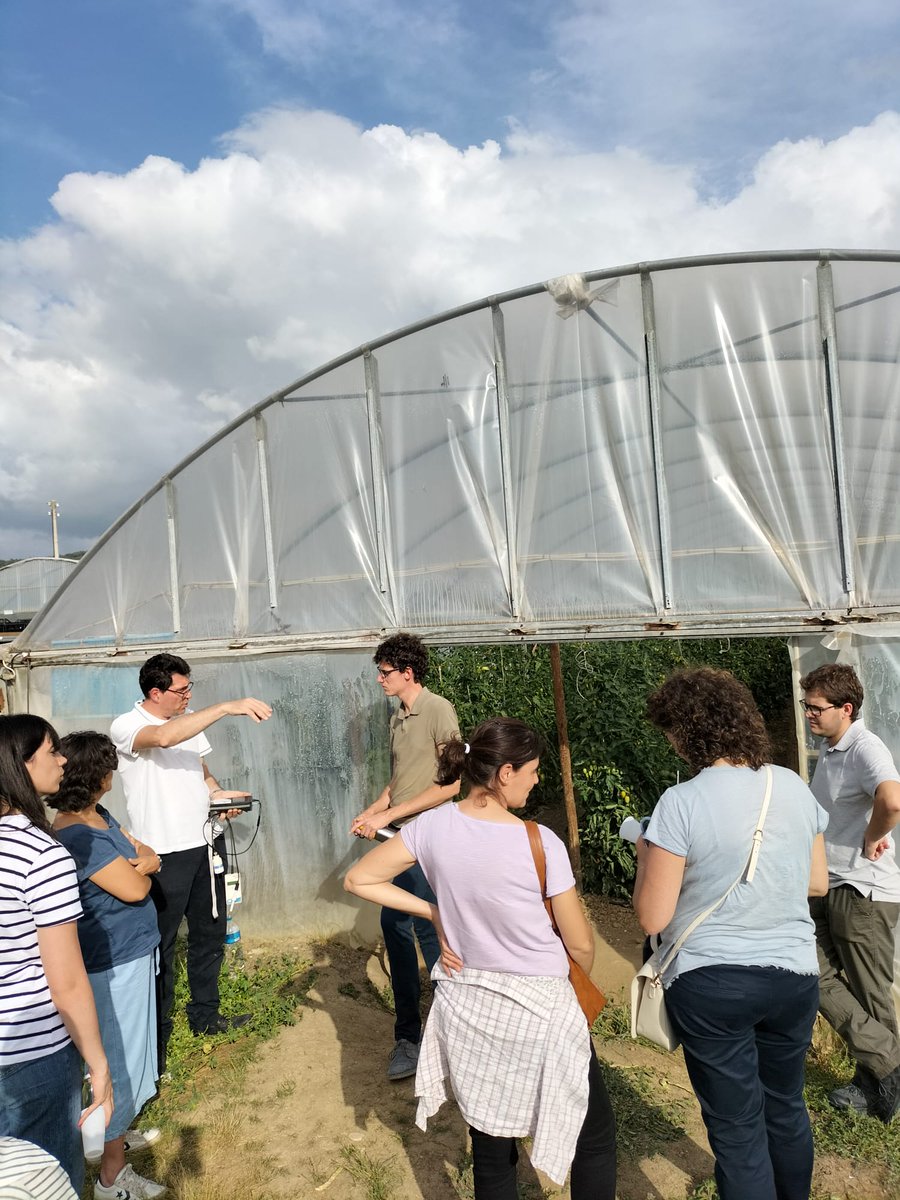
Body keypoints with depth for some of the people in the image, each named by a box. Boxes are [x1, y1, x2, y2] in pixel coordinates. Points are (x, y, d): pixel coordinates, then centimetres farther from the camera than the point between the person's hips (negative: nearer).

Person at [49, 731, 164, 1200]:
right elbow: (134, 888, -27)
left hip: (131, 952, 9)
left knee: (131, 1053, 25)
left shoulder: (100, 817, 3)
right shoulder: (75, 836, -27)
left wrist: (136, 863, -18)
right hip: (113, 963, -9)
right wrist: (139, 868, -6)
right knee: (120, 1062, 6)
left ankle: (118, 1132, 45)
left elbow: (149, 855, 3)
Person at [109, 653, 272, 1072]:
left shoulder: (189, 720, 8)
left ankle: (205, 1015, 36)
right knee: (160, 946, 6)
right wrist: (227, 707, -41)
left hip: (205, 842, 7)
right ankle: (156, 1034, 24)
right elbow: (164, 738, -37)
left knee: (210, 934, 18)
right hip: (163, 853, -7)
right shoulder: (125, 727, -15)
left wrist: (217, 793, -2)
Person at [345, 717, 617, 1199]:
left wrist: (434, 912, 0)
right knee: (596, 1138, 20)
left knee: (490, 1151, 22)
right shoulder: (541, 843, -22)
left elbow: (358, 880, 0)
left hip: (465, 1008, 5)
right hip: (537, 1011, -4)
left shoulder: (433, 825, -10)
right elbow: (580, 946, -10)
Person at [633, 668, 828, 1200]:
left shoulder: (682, 802, -21)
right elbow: (818, 881, 9)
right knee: (786, 1107, 26)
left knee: (738, 1129, 12)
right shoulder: (795, 788, -4)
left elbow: (653, 917, -17)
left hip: (713, 984, -5)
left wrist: (646, 856, -1)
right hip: (794, 976, 5)